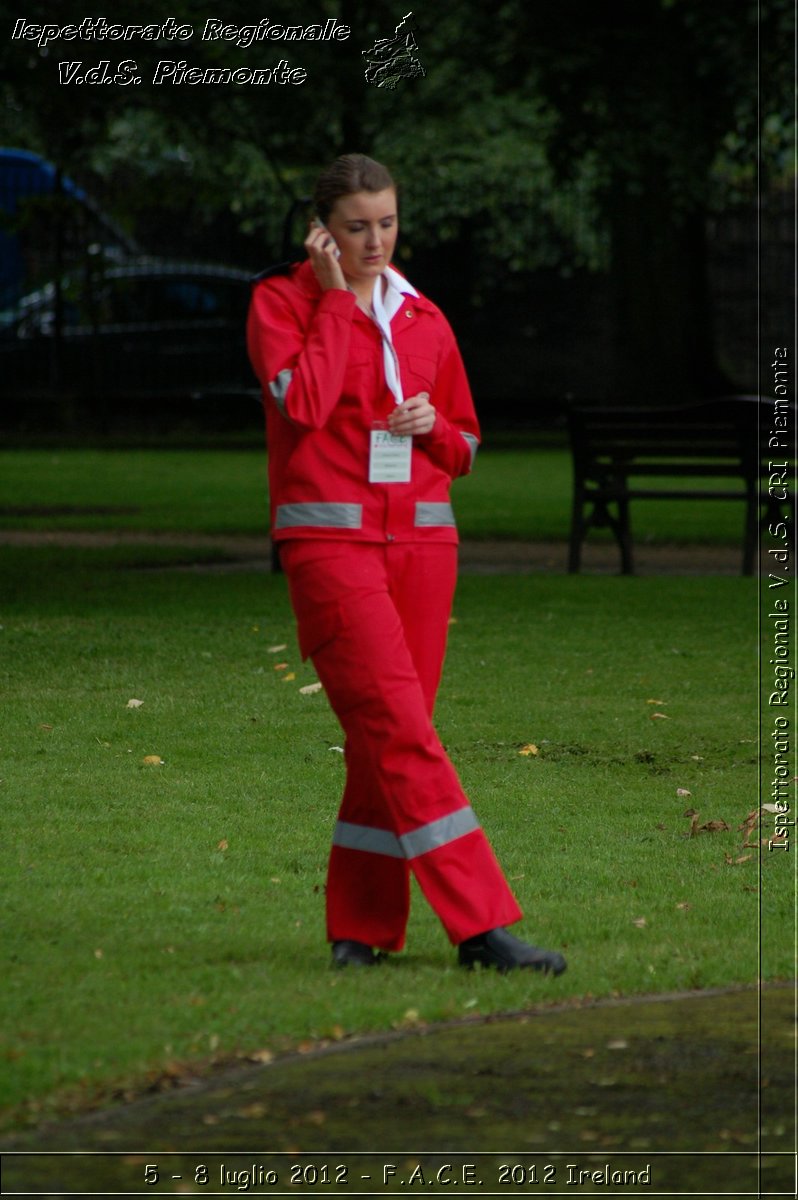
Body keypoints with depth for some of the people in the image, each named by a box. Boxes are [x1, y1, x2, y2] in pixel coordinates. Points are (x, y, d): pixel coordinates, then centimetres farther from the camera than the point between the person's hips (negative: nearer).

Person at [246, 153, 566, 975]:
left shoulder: (425, 322, 13)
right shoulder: (281, 301, 1)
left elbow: (464, 446, 20)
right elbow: (303, 404, -17)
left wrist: (433, 425, -3)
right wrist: (336, 296, -9)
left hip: (421, 538, 5)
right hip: (329, 538, -5)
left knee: (388, 737, 3)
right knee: (400, 727, -13)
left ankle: (361, 926, 13)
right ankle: (481, 924, -18)